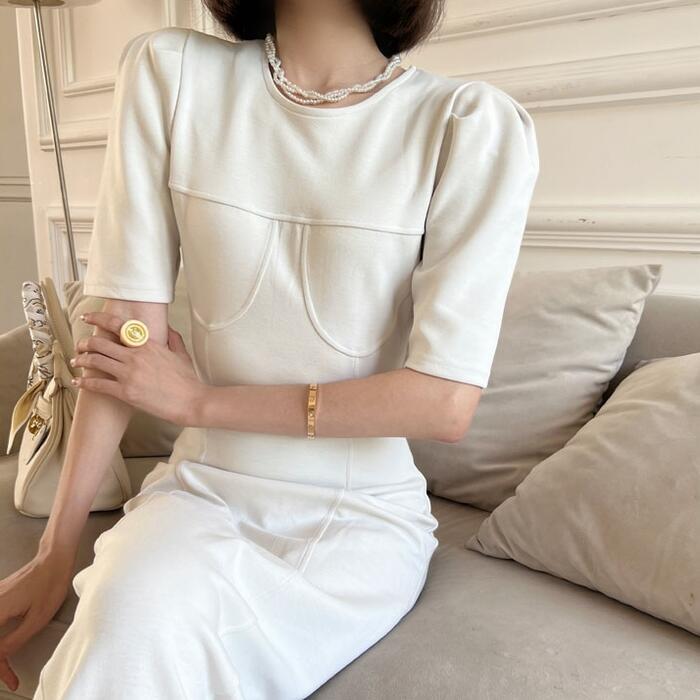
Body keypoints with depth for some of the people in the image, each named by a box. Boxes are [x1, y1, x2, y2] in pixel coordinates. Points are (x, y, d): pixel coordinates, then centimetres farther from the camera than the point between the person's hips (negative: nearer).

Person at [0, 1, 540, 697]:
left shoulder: (475, 124, -11)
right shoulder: (169, 71, -3)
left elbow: (446, 403, -15)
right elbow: (126, 334, -6)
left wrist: (198, 400, -11)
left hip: (363, 516, -1)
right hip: (201, 488, 2)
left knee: (145, 629, -27)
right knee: (136, 608, -29)